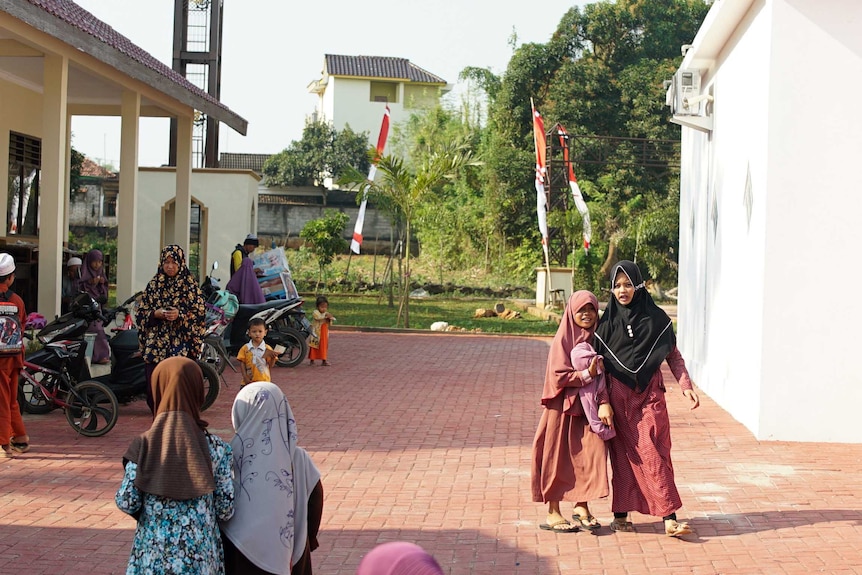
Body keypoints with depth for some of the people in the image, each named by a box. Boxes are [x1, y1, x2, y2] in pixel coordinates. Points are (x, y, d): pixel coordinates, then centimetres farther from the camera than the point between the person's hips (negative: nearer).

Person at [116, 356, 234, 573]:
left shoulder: (144, 445, -9)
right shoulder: (215, 447, -8)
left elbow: (126, 503, -8)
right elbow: (226, 509, -7)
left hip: (153, 557, 0)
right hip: (201, 557, 0)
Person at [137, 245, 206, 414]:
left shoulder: (190, 285, 2)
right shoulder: (154, 284, 10)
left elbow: (199, 312, -1)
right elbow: (141, 311, 11)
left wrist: (180, 315, -16)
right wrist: (155, 314, -8)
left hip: (181, 343, -3)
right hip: (156, 341, 3)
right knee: (154, 386, 1)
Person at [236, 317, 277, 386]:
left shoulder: (267, 349, -2)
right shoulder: (245, 348, 2)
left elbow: (270, 365, -4)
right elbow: (243, 364, 3)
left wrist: (273, 357, -24)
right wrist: (245, 377, -7)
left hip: (263, 381, -1)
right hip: (249, 381, 1)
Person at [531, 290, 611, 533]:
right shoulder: (563, 339, -8)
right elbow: (559, 376, -14)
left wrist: (603, 402, -13)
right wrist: (587, 375, -20)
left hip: (588, 406, 5)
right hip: (563, 406, -4)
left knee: (590, 454, 0)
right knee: (559, 458, 2)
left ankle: (582, 507, 14)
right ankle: (553, 514, 11)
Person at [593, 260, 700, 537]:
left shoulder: (656, 317, 2)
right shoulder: (607, 321, 3)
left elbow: (673, 355, 8)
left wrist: (686, 385, -3)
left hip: (649, 394, -1)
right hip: (618, 395, 1)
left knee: (654, 453, -8)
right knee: (623, 455, 4)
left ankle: (669, 519, -10)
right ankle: (621, 515, 11)